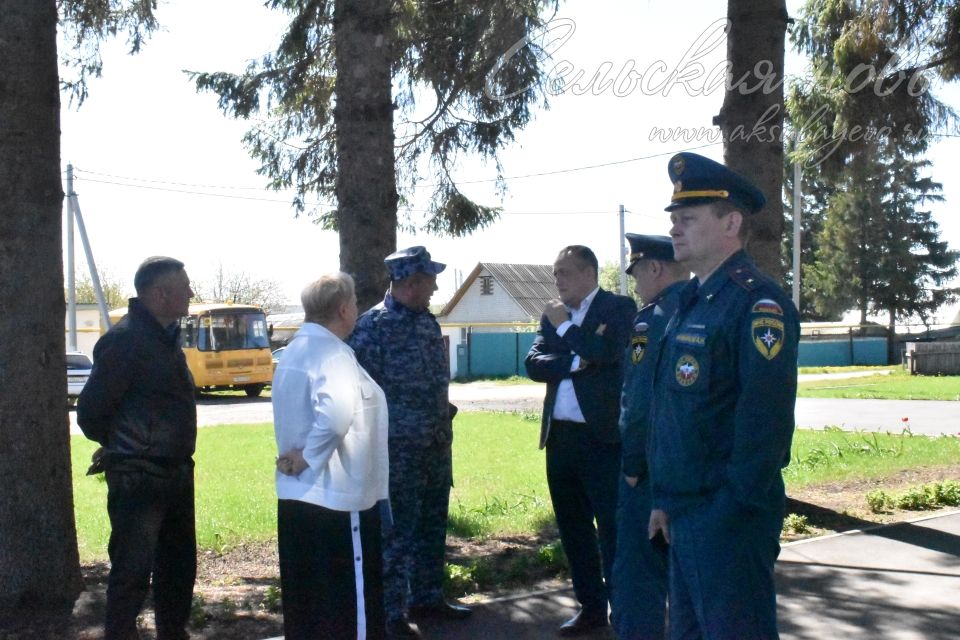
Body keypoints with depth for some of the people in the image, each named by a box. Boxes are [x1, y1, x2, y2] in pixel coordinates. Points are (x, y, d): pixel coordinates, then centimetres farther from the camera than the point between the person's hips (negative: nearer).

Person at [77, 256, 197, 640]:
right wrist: (121, 447, 3)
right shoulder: (125, 340, -16)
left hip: (175, 474, 9)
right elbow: (90, 411, -14)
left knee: (178, 565, 18)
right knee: (132, 571, -1)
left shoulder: (167, 335, 11)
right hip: (138, 479, -9)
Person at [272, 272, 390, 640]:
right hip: (337, 497, -9)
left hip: (295, 495, 9)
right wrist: (310, 457, -21)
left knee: (305, 603, 16)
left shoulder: (293, 350, 11)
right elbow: (336, 414, -34)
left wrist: (301, 456, 8)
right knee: (351, 600, 3)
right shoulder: (332, 353, -17)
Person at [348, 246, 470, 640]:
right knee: (397, 534, -1)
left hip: (436, 447, 8)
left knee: (432, 528, 17)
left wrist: (446, 413, 14)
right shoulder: (373, 325, -14)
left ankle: (426, 598, 31)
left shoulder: (428, 321, 10)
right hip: (399, 451, -8)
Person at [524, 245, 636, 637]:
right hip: (560, 436, 7)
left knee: (612, 528, -2)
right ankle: (591, 606, 25)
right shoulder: (554, 315, 13)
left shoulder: (619, 307, -3)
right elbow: (533, 364, 3)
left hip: (603, 436, -6)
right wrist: (575, 361, -12)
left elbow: (607, 351, -20)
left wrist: (564, 326, -8)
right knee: (573, 528, 13)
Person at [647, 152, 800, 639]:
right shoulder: (691, 302, 14)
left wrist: (737, 510, -21)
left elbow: (766, 416, -22)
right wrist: (666, 499, 16)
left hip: (729, 516, -9)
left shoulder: (757, 302, -15)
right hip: (685, 515, 9)